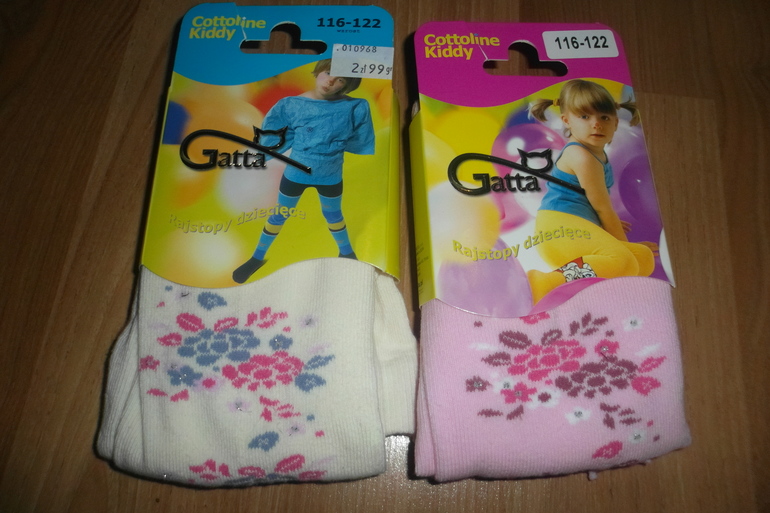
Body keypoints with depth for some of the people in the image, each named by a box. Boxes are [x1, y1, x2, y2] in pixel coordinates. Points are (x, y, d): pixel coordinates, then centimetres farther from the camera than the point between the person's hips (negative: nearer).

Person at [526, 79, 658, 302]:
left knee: (645, 259, 4)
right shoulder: (583, 157, -12)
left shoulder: (596, 154, 20)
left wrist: (611, 225, 41)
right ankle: (549, 282, -37)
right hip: (559, 227, -11)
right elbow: (602, 207, -8)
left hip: (577, 229, 11)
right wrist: (623, 242, 2)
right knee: (624, 261, -30)